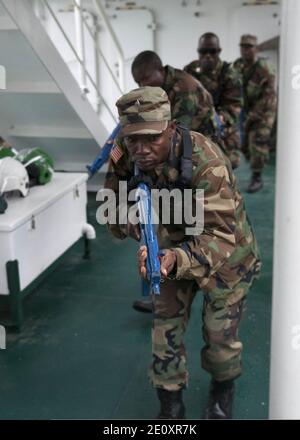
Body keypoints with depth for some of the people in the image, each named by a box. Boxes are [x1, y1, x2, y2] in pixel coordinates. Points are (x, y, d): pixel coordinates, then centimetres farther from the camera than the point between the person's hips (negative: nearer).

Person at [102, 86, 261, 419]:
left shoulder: (207, 163, -37)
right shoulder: (125, 158, -18)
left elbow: (220, 236, -40)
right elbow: (115, 217, -5)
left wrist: (178, 260, -57)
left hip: (226, 251, -4)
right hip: (173, 248, 4)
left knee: (220, 334, 7)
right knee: (165, 331, 4)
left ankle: (223, 390, 41)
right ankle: (170, 407, 28)